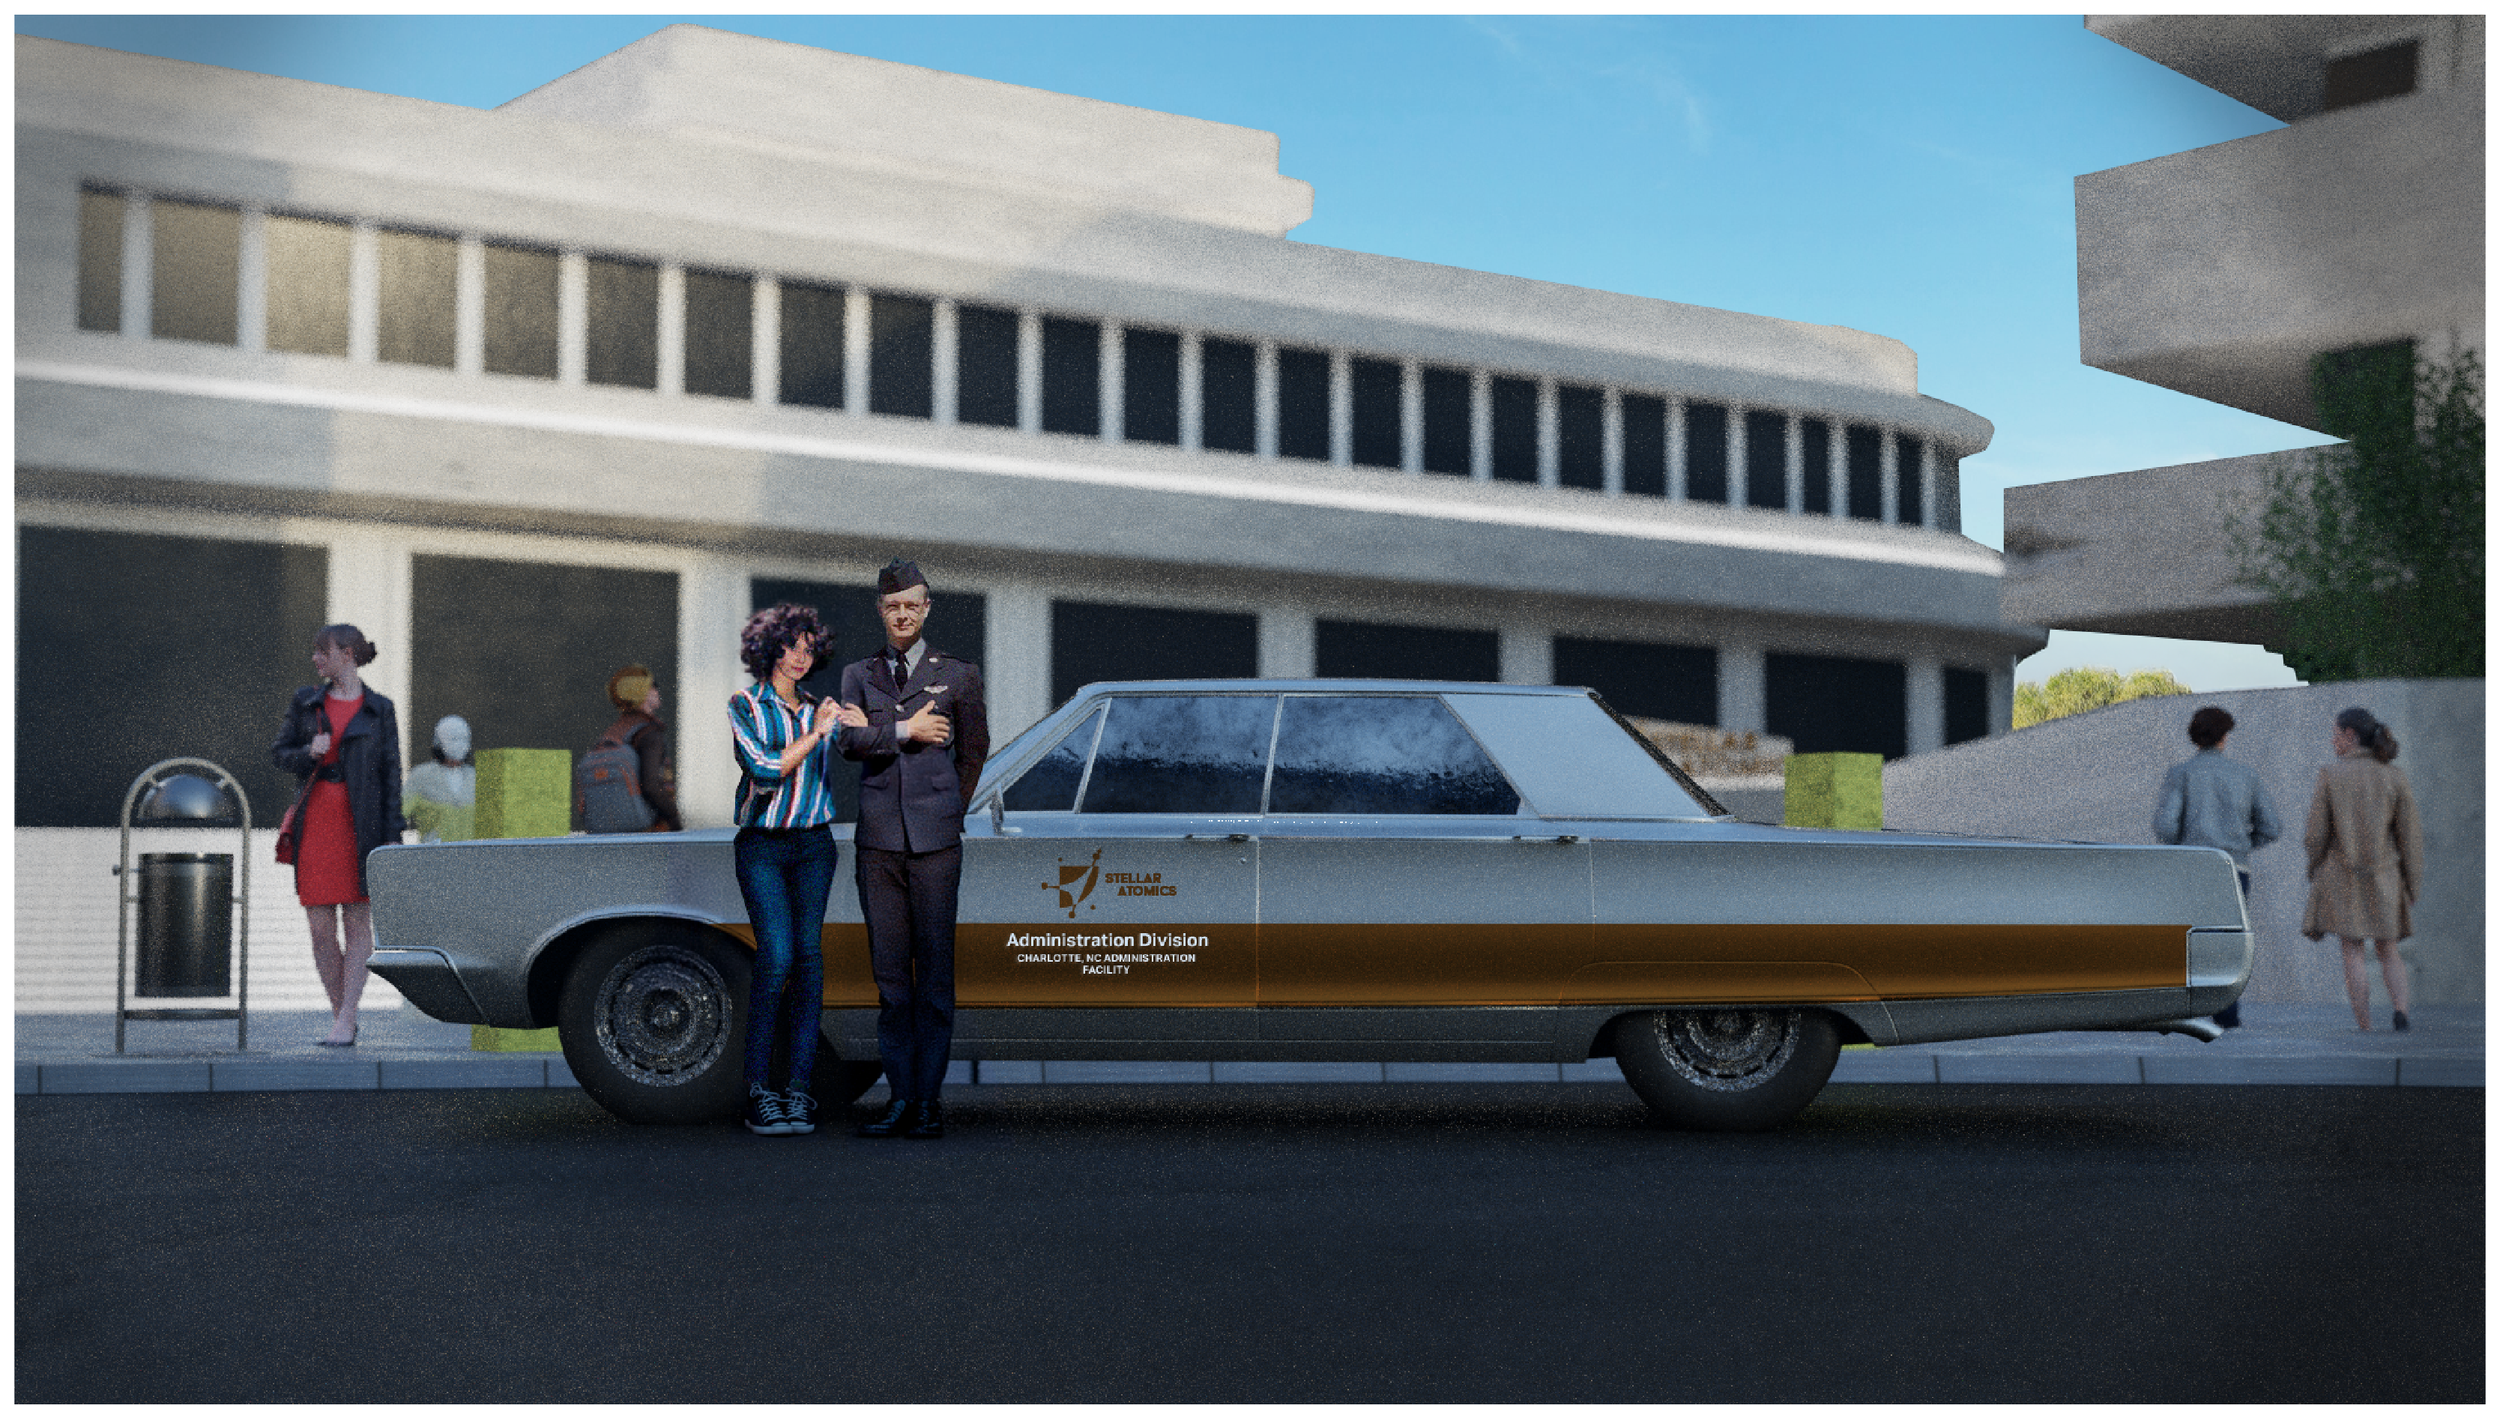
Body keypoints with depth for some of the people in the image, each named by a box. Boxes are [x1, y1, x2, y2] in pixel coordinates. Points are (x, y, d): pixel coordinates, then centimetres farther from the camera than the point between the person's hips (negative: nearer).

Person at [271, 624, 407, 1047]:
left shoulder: (379, 709, 3)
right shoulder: (306, 702, 10)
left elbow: (390, 773, 2)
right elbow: (278, 753, 12)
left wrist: (391, 834, -4)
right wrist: (308, 753, -10)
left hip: (360, 824, -3)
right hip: (315, 823, 3)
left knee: (358, 924, -3)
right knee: (321, 930, 2)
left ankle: (345, 1021, -2)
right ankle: (342, 1015, 14)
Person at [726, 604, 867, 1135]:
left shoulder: (817, 708, 13)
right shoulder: (745, 706, 0)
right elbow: (765, 770, -12)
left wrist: (856, 723, -5)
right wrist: (816, 733, -13)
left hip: (814, 843, 4)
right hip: (762, 846, -4)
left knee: (809, 953, -2)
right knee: (777, 956, -15)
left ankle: (800, 1087, -1)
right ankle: (758, 1086, -8)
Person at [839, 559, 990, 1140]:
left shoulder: (958, 674, 9)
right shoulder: (858, 674, 14)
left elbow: (974, 752, 14)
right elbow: (850, 740, -2)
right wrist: (906, 731, -8)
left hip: (935, 841, -2)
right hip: (877, 841, 2)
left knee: (935, 970, -3)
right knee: (890, 972, 3)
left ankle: (928, 1100, 1)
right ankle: (900, 1097, 7)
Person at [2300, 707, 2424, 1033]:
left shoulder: (2329, 776, -7)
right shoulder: (2394, 776, -2)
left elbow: (2317, 834, -6)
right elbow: (2410, 833, -2)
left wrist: (2314, 872, 11)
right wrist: (2413, 884, 6)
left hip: (2342, 875, -2)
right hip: (2383, 875, 2)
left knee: (2352, 951, 3)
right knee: (2388, 948, 14)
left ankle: (2364, 1028, -1)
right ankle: (2401, 1011, -8)